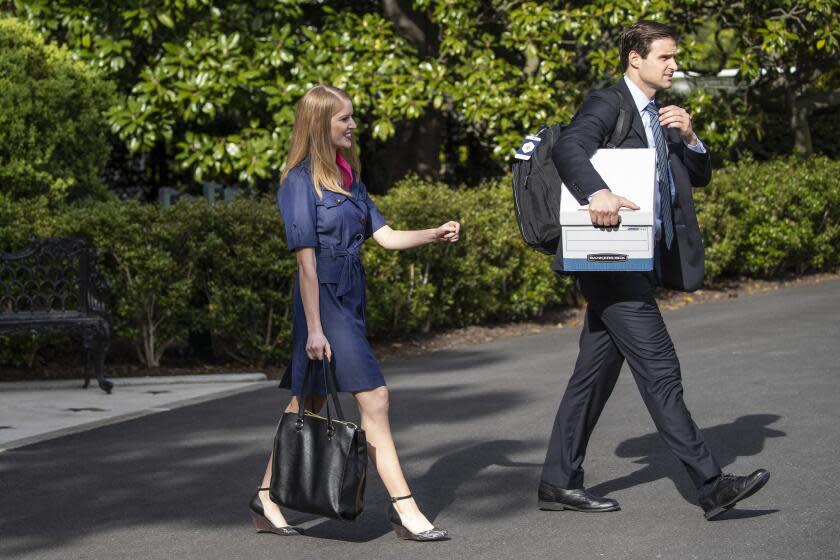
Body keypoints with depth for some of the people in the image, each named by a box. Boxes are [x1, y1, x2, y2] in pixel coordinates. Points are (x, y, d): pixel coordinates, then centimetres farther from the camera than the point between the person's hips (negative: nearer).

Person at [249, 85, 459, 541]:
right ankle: (404, 508, -5)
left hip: (348, 298, 9)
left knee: (307, 403, 11)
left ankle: (267, 501, 19)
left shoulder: (348, 178, 15)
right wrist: (314, 328, -17)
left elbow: (385, 236, 12)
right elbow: (306, 260, -14)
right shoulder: (301, 181, -10)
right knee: (374, 399, -10)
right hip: (322, 301, -9)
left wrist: (435, 234, -5)